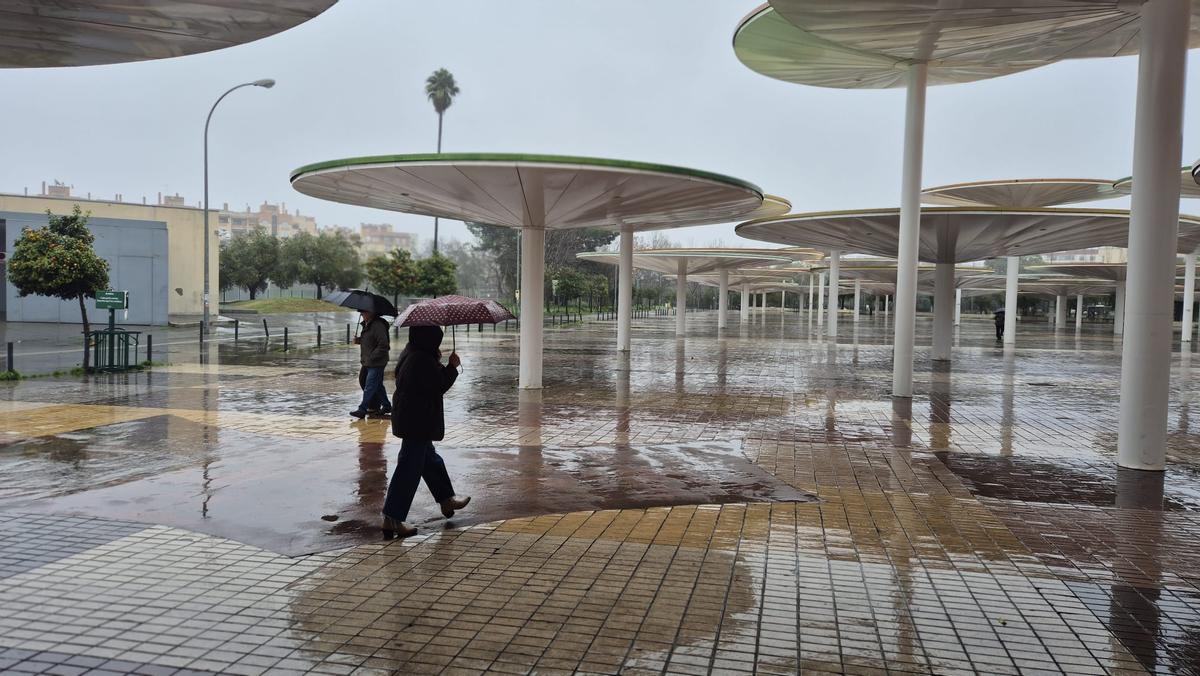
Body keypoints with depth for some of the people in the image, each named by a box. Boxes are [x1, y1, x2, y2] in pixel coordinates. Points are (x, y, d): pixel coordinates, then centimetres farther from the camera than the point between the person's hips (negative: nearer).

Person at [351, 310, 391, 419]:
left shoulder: (378, 325, -19)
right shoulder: (366, 324, 12)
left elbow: (383, 345, -22)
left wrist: (371, 357, -20)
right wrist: (359, 340, 4)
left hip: (376, 363, -10)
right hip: (367, 362, 10)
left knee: (369, 387, -6)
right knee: (377, 386, 17)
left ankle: (362, 409, -4)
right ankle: (386, 406, 27)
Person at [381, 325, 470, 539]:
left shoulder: (410, 353, 8)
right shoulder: (423, 360, -24)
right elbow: (439, 386, -20)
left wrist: (437, 361, 14)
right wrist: (452, 366, -8)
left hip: (407, 417, 11)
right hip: (418, 421, -11)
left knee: (430, 460, 24)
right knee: (410, 467, -5)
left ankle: (447, 500, 41)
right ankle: (392, 519, 0)